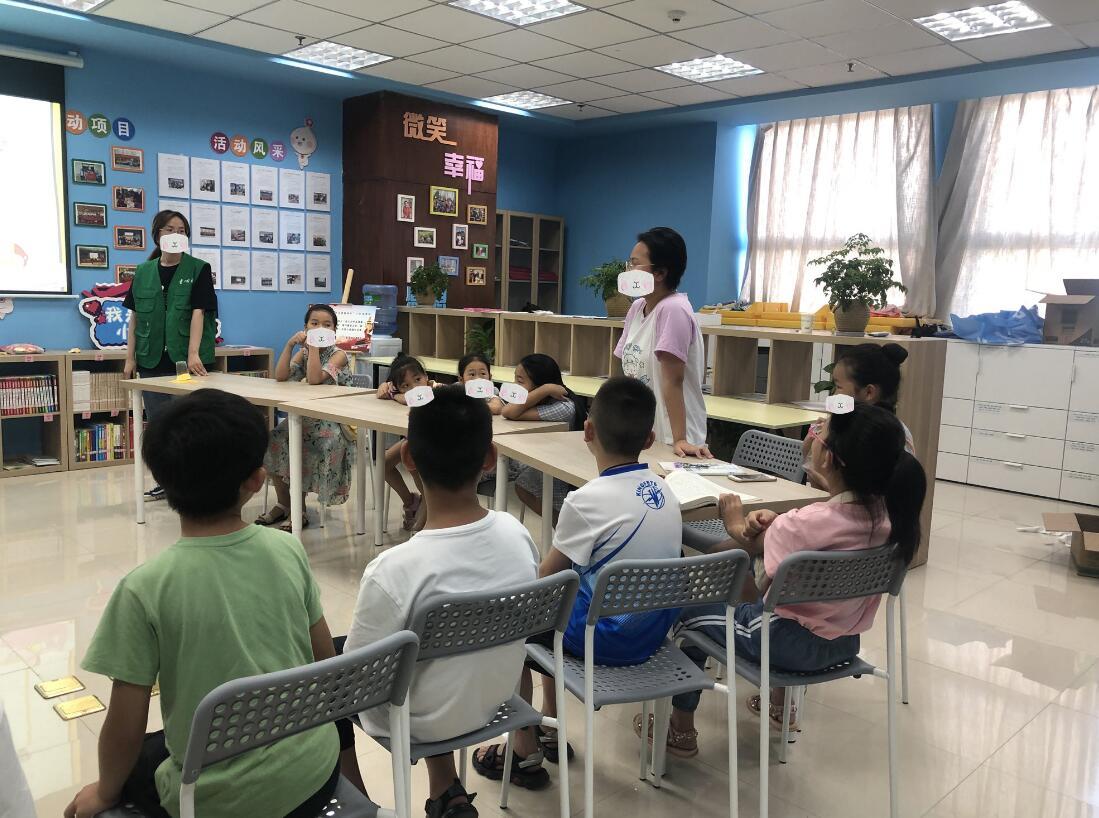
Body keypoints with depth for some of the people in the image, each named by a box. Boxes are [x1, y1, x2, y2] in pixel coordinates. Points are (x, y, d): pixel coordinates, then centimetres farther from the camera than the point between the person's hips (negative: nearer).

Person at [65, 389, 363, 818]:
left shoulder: (145, 588, -19)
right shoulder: (289, 551, -9)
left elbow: (125, 729, -11)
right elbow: (327, 662, 2)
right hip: (314, 772, 2)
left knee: (129, 764, 28)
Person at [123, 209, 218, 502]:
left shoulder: (198, 269, -2)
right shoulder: (143, 272, 9)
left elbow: (198, 312, -11)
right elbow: (135, 316, 10)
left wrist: (193, 353, -22)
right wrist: (130, 357, 6)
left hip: (186, 359, -4)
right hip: (153, 360, 4)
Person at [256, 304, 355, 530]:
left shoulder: (338, 355, -10)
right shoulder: (303, 352, 9)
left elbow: (315, 379, -27)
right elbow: (280, 377, -8)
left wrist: (314, 345, -23)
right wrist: (289, 344, -14)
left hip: (335, 422, -7)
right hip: (307, 417, 7)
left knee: (300, 447, -28)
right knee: (273, 441, -11)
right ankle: (283, 504, 6)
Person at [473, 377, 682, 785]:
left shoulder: (587, 501, -22)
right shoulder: (663, 490, -2)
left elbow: (544, 579, -12)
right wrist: (563, 566, 17)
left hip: (607, 639, -7)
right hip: (654, 631, 7)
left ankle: (526, 754, 21)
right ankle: (550, 727, 39)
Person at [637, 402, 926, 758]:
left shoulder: (804, 524, -30)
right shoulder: (885, 512, -10)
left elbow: (767, 592, -12)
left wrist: (739, 529, -2)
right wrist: (775, 530, -12)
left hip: (792, 645, -7)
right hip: (846, 643, 7)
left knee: (689, 607, 14)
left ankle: (681, 729, 26)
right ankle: (780, 704, 43)